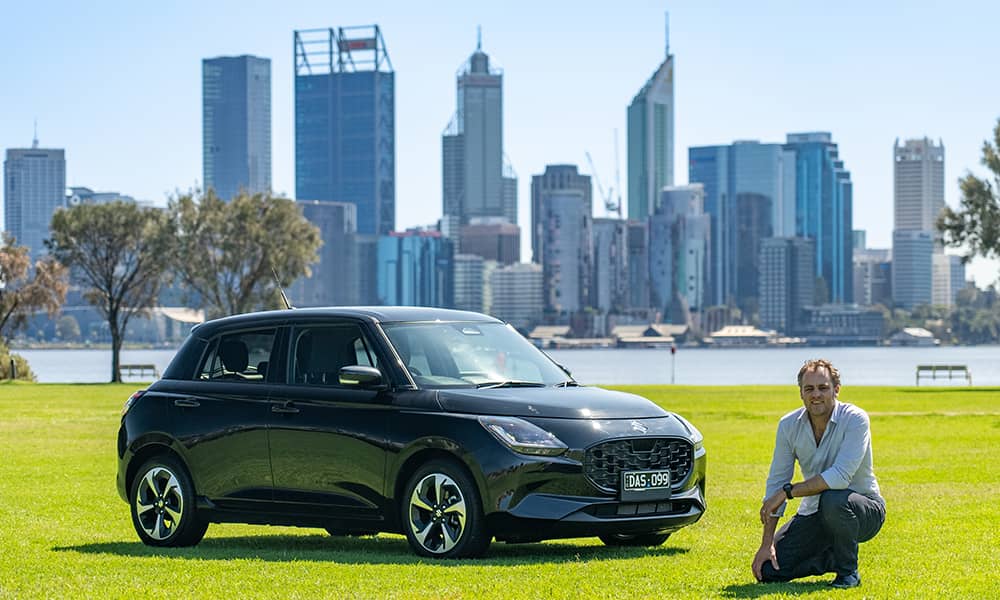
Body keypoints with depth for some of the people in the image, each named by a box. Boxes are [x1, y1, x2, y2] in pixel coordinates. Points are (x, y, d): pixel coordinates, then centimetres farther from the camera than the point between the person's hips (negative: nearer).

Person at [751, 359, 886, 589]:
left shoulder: (855, 419, -20)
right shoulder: (789, 425, -5)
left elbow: (840, 476, -32)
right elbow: (776, 482, -3)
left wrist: (787, 491, -29)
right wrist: (767, 544, -8)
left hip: (865, 510, -5)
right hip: (815, 515, 5)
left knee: (832, 500, -40)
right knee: (768, 570, -11)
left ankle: (848, 572, -13)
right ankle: (833, 558, 16)